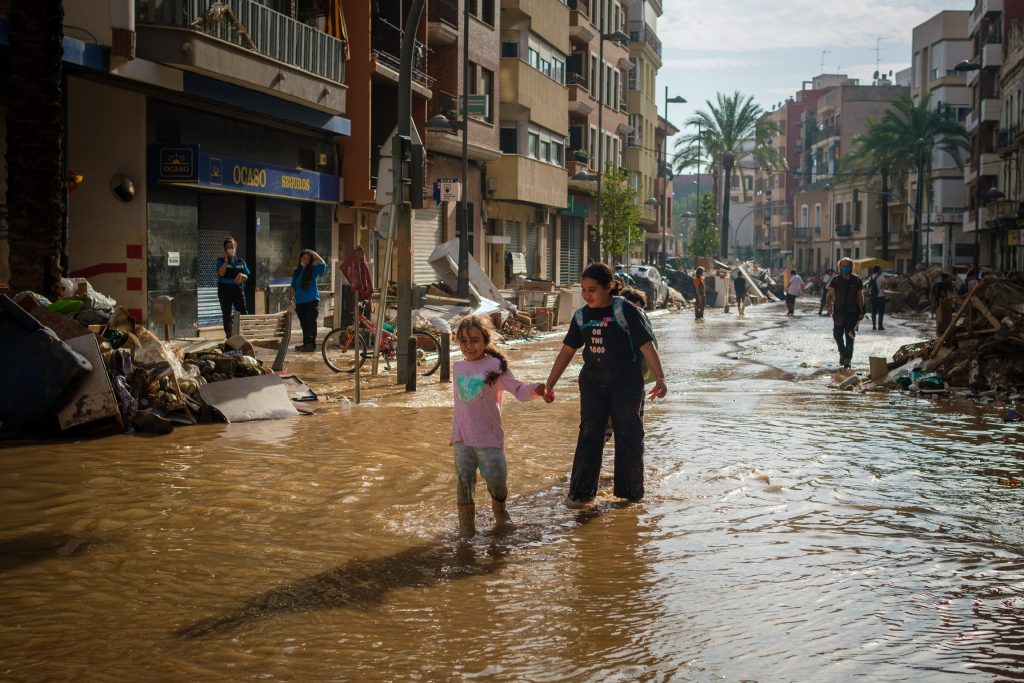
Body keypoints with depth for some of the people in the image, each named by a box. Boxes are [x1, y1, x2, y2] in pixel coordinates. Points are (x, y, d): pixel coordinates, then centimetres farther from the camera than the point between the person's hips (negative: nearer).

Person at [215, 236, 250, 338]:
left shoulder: (241, 261, 10)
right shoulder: (221, 260, 2)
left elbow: (246, 277, 11)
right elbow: (221, 273, -15)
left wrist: (241, 275, -12)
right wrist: (226, 260, -14)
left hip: (238, 289, 2)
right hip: (225, 290, -2)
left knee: (243, 313, -7)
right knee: (227, 314, 2)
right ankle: (228, 335, 9)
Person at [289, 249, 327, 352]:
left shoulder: (313, 269, 2)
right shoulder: (296, 271, 14)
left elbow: (323, 264, -17)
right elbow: (293, 287, 16)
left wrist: (315, 255, -11)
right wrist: (290, 299, 9)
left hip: (312, 301, -4)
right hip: (300, 302, 4)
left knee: (311, 323, -8)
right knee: (304, 324, 8)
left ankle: (311, 344, -9)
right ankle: (306, 344, 14)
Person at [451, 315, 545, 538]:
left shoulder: (494, 365, -7)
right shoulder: (459, 367, 9)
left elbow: (517, 389, -15)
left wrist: (534, 390, -37)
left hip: (489, 436, -4)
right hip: (462, 437, 4)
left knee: (497, 479, -3)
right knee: (464, 480, 0)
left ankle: (500, 515, 28)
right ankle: (467, 531, 8)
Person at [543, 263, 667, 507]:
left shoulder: (625, 311, -11)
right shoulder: (581, 316, 4)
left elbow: (647, 345, -14)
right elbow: (567, 351, 12)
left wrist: (660, 378, -24)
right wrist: (549, 384, 11)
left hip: (626, 384, -4)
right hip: (592, 383, 4)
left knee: (628, 436, 4)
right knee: (589, 435, 2)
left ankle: (630, 491, 18)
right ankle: (581, 491, 7)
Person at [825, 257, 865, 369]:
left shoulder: (856, 280, 2)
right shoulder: (836, 280, 3)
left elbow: (860, 296, 5)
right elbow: (830, 294, -5)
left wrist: (861, 312, 0)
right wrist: (828, 305, -23)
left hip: (852, 312, -1)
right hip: (838, 311, 1)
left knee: (849, 336, -2)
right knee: (837, 334, 2)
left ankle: (848, 358, 3)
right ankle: (843, 352, 28)